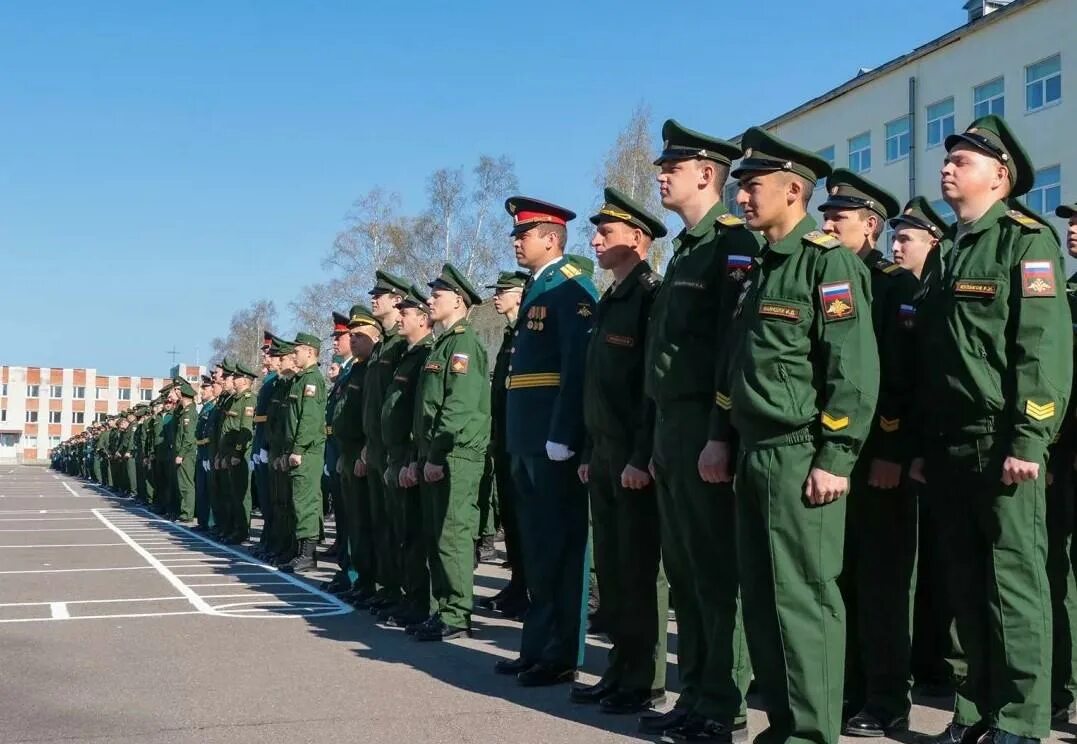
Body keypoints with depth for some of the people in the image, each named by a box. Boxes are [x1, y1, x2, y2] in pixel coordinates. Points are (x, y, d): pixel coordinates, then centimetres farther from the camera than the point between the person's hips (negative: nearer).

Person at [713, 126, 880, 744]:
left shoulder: (829, 261, -9)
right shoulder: (762, 269, 18)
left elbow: (856, 369, -16)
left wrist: (836, 459, -19)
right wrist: (724, 438, 16)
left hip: (801, 456, -9)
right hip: (754, 455, 9)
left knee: (804, 599, -4)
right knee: (761, 598, 12)